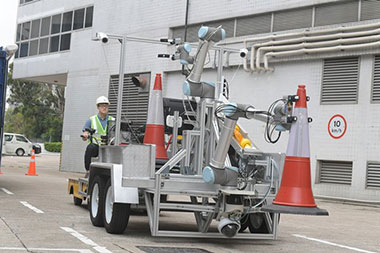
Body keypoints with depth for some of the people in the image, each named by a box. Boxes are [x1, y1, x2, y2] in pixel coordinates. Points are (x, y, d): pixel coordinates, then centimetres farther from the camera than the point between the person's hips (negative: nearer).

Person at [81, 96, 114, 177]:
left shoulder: (112, 120, 16)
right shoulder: (91, 120, 13)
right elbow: (84, 138, 6)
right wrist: (85, 135, -18)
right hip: (95, 147, -1)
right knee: (90, 147, -34)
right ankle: (88, 171, -25)